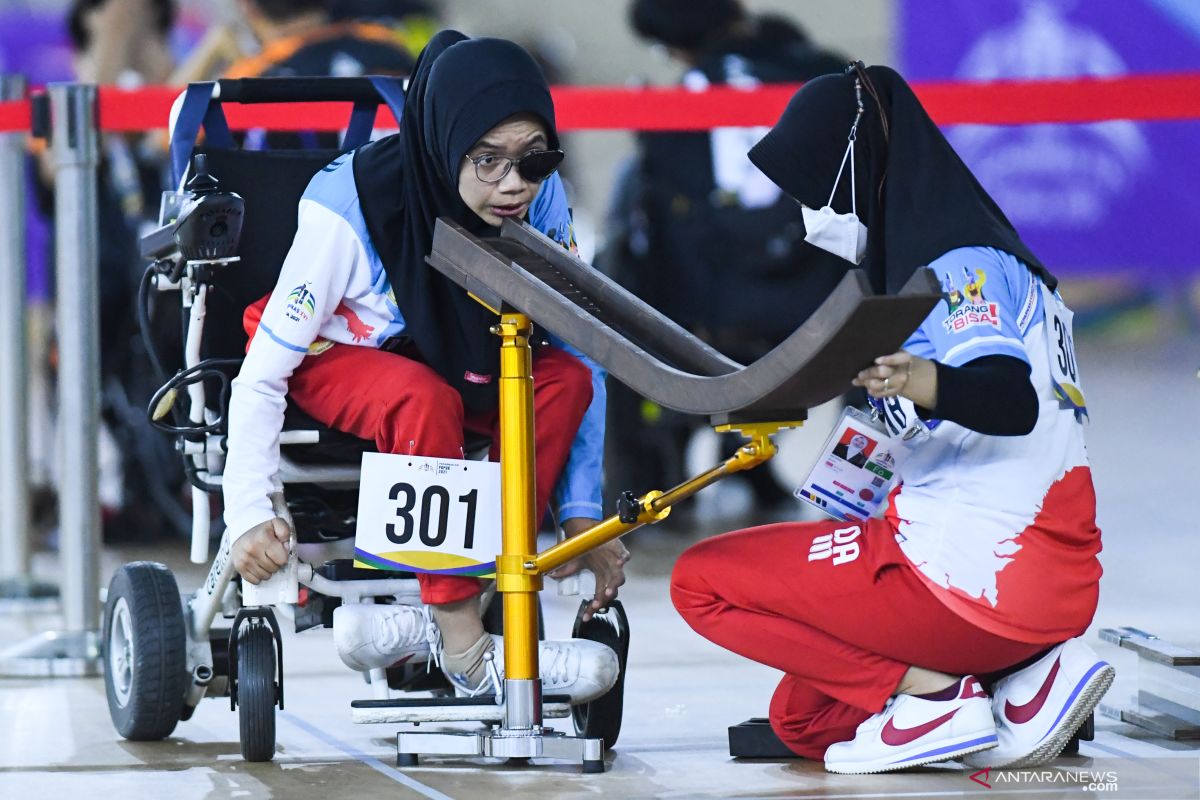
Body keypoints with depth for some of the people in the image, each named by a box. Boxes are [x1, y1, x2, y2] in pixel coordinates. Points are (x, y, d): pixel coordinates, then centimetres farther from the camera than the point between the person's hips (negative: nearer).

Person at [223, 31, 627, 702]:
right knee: (424, 397, -37)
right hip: (335, 363, -4)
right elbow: (262, 375, -26)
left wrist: (583, 516, -18)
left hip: (460, 361, 4)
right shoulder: (350, 207, -31)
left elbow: (584, 354, -13)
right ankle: (466, 647, -30)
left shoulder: (541, 200, -20)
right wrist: (250, 514, -33)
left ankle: (425, 617, -26)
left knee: (566, 380, -26)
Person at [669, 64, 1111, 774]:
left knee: (702, 582, -2)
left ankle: (930, 691, -10)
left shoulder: (963, 266, -15)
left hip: (980, 572, -10)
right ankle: (1035, 669, 5)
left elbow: (1012, 402, -32)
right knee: (803, 720, 21)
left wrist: (923, 383, -52)